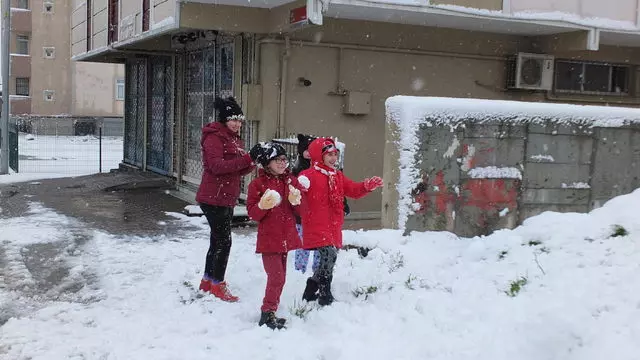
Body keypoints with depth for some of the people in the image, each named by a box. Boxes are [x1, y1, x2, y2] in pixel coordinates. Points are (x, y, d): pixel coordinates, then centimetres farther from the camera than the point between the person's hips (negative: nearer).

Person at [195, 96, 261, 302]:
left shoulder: (234, 139, 15)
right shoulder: (214, 137, -12)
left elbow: (238, 171, 14)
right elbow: (217, 166, -25)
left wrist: (252, 163, -8)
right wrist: (247, 159, -29)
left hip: (227, 198, 9)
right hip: (213, 198, -9)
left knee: (218, 240, 16)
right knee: (224, 241, -7)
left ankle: (207, 282, 28)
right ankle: (217, 285, 4)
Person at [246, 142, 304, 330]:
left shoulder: (291, 181, 9)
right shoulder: (258, 184, -6)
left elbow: (301, 210, 10)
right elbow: (253, 213, -7)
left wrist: (296, 201, -11)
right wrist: (264, 205, -25)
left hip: (286, 237, 6)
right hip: (268, 238, -6)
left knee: (279, 278, 12)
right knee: (276, 277, -12)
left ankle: (270, 313, 25)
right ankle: (267, 314, 0)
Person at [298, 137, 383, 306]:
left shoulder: (338, 176, 17)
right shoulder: (309, 175, -10)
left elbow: (354, 190, 17)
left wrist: (368, 185, 1)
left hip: (333, 228, 9)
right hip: (316, 227, -9)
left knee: (330, 257, 14)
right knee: (329, 255, -22)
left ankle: (310, 293, 31)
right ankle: (325, 296, -8)